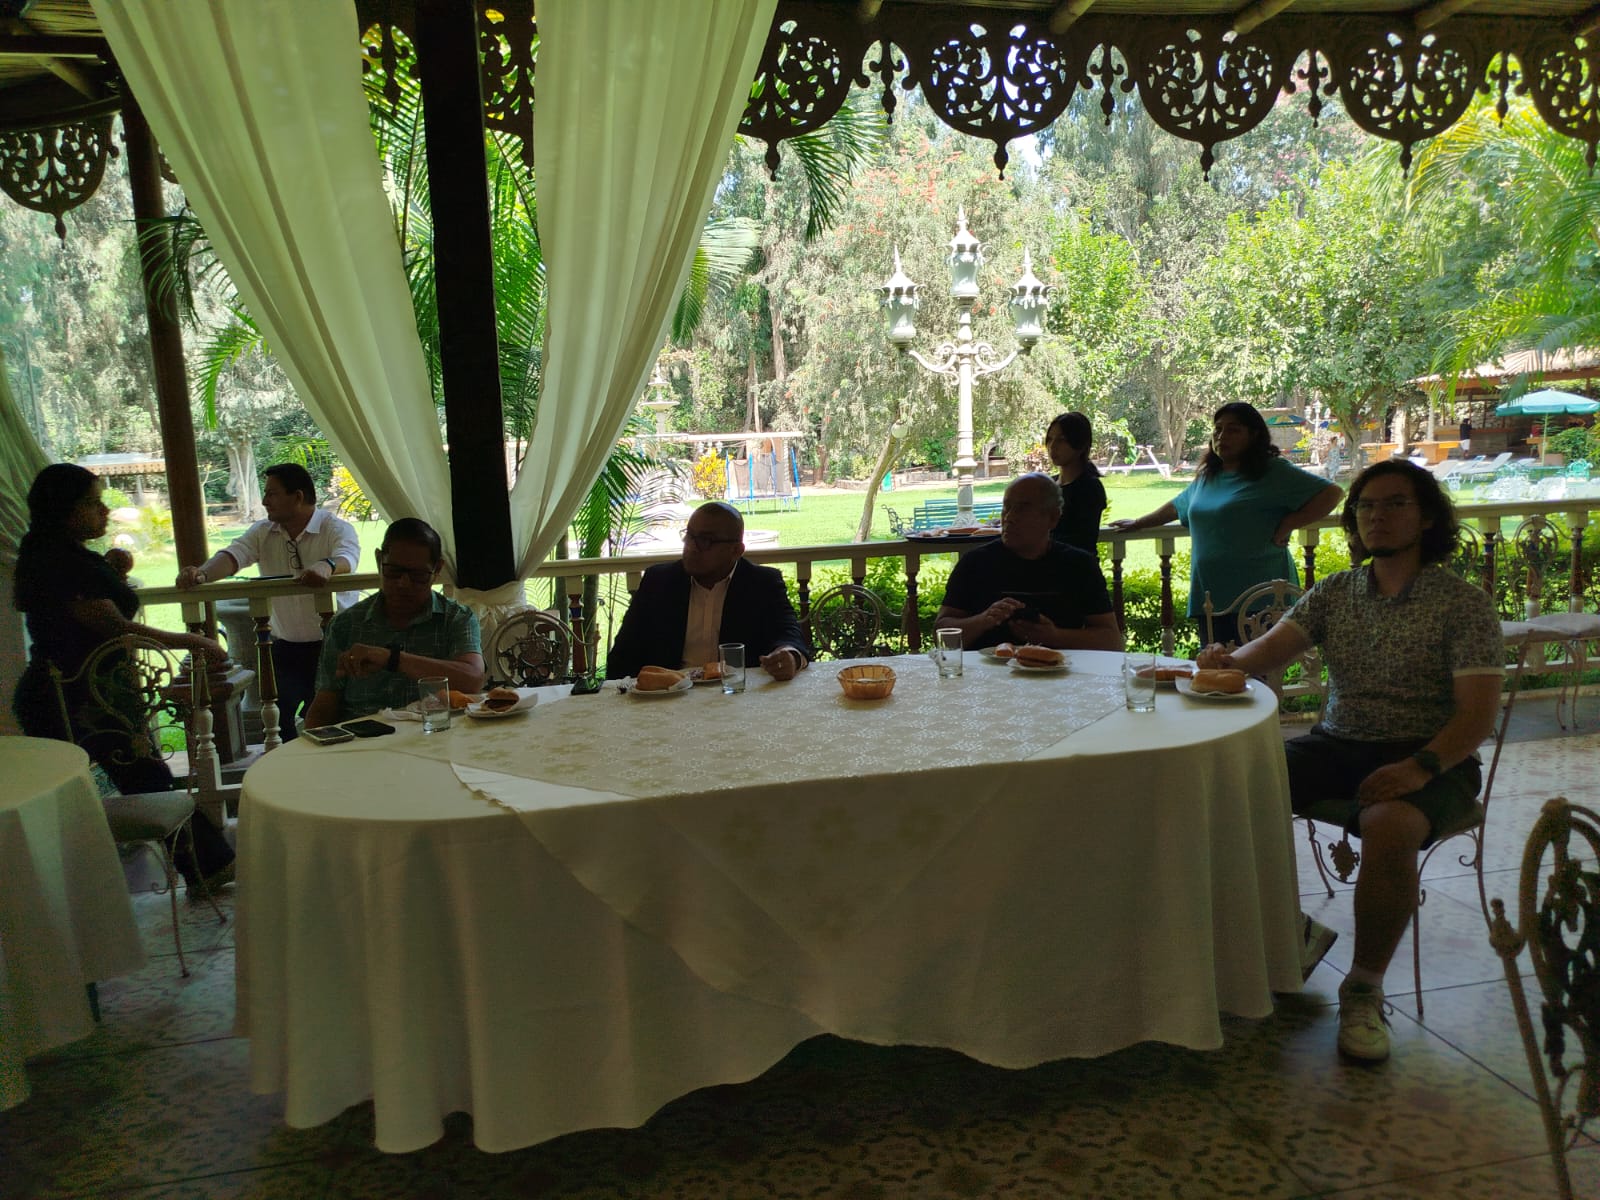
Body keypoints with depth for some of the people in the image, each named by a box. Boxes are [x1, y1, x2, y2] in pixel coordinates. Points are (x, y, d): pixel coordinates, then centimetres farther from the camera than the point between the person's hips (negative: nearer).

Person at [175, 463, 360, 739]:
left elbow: (347, 558, -29)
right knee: (276, 719, 1)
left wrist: (327, 566, -52)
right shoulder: (263, 533, 7)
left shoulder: (337, 529, -8)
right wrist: (201, 574, -30)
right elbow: (232, 556, -9)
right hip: (286, 647, 5)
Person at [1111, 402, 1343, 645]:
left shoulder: (1274, 474, -2)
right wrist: (1137, 523, 41)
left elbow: (1332, 493, -5)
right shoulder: (1206, 477, 18)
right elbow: (1177, 505, 35)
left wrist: (1287, 525, -10)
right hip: (1209, 598, 6)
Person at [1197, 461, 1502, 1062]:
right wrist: (1229, 661, -27)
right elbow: (1270, 648, -3)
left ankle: (1365, 987, -15)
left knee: (1388, 827, -37)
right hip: (1337, 744, 4)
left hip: (1430, 759, -4)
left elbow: (1478, 714, -12)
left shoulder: (1465, 605, -4)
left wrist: (1419, 766, -29)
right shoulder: (1333, 593, 9)